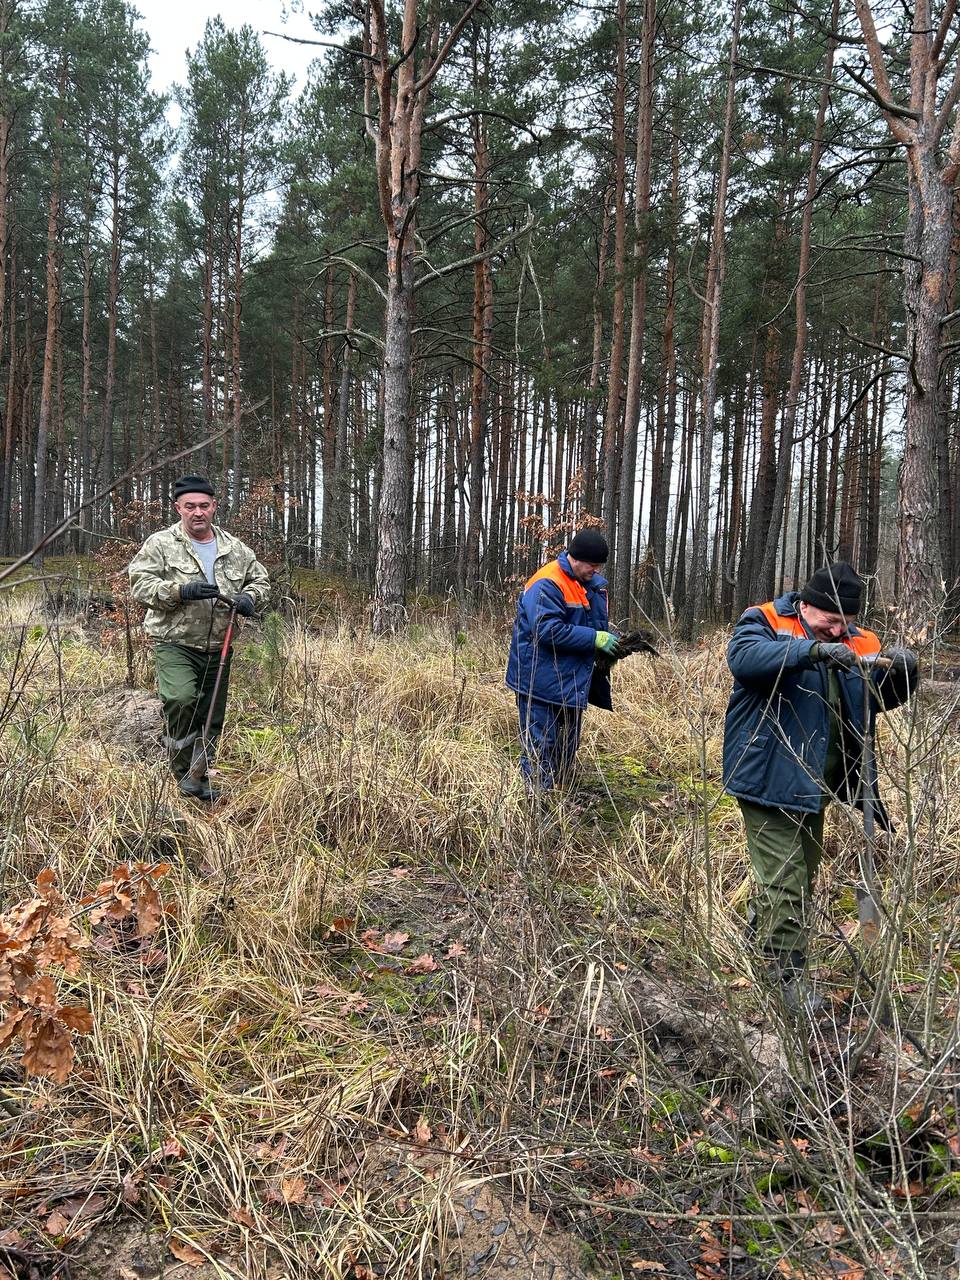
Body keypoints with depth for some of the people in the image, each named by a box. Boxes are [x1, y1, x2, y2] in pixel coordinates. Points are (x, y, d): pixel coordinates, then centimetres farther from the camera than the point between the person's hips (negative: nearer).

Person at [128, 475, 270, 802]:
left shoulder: (235, 548, 9)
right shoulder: (160, 544, -3)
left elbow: (260, 580, 18)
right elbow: (140, 585, -11)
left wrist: (249, 597, -5)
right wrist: (182, 591, -26)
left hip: (218, 649, 5)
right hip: (175, 644, -5)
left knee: (211, 719, 12)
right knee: (180, 699, -29)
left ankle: (199, 778, 31)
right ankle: (185, 772, -10)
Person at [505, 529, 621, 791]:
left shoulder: (595, 584, 9)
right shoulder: (547, 585, -19)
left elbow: (598, 625, 24)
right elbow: (548, 630, -27)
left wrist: (612, 642, 4)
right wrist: (594, 638, -24)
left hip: (572, 683, 9)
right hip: (541, 684, -9)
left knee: (567, 749, 17)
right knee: (541, 749, -4)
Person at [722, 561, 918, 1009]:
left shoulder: (857, 643, 7)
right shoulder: (765, 622, -10)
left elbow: (885, 698, 5)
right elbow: (743, 656, -32)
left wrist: (901, 670, -17)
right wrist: (812, 649, -42)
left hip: (813, 786, 7)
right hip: (770, 781, -7)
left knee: (801, 872, 23)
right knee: (785, 884, -6)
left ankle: (759, 939, 44)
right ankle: (788, 978, 9)